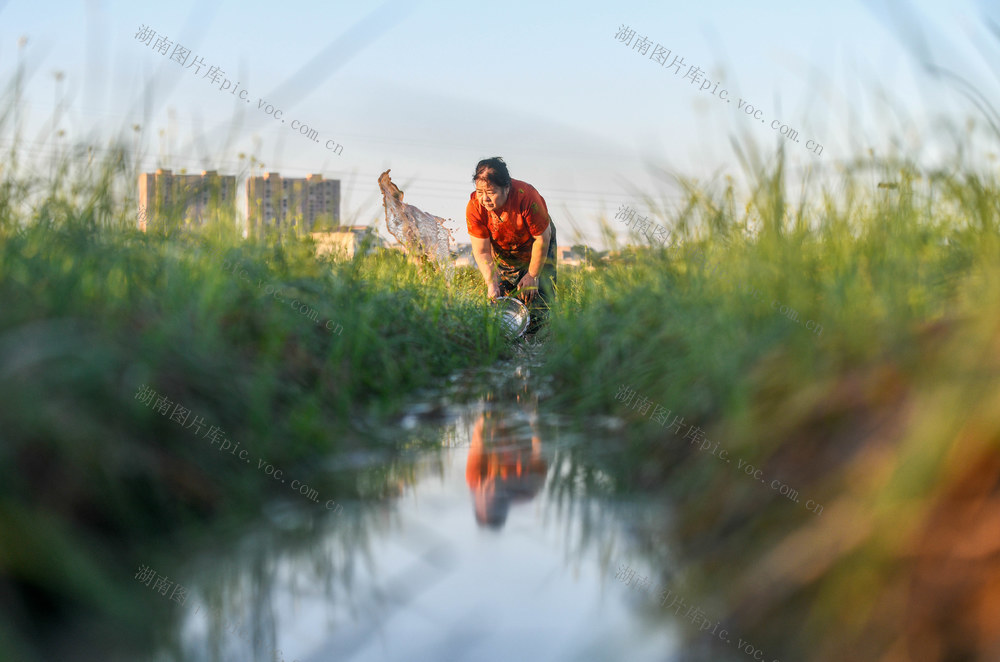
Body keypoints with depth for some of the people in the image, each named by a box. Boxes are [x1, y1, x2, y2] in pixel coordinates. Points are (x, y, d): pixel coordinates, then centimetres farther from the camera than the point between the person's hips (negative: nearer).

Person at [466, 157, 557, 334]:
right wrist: (492, 283, -33)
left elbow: (542, 238, -23)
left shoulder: (526, 196, -37)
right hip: (503, 253, 3)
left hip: (534, 249, -3)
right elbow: (482, 252, -20)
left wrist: (532, 275, -15)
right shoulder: (474, 207, -28)